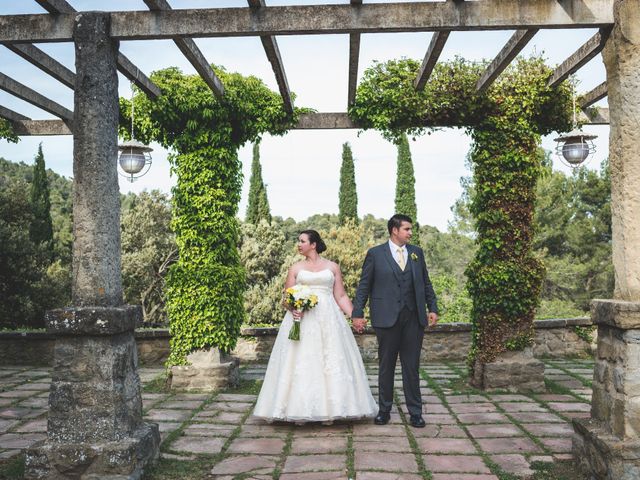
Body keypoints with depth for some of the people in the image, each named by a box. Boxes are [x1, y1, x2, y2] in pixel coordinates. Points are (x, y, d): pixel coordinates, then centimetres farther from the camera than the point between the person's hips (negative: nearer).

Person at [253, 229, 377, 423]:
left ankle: (328, 410, 8)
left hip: (328, 319, 0)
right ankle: (299, 410, 3)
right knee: (300, 363, -3)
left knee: (330, 361, -1)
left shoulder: (332, 267, 9)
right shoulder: (296, 268, 10)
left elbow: (341, 296, 7)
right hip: (302, 320, 0)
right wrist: (292, 309, -13)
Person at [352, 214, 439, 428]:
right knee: (386, 367, 9)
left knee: (412, 367, 7)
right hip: (387, 318, -2)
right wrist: (357, 314, -5)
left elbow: (426, 283, 14)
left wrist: (432, 308, 6)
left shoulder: (417, 252, 10)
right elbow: (364, 286, 0)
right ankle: (384, 409, 22)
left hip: (413, 317, 3)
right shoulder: (375, 254, 0)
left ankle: (415, 412, 16)